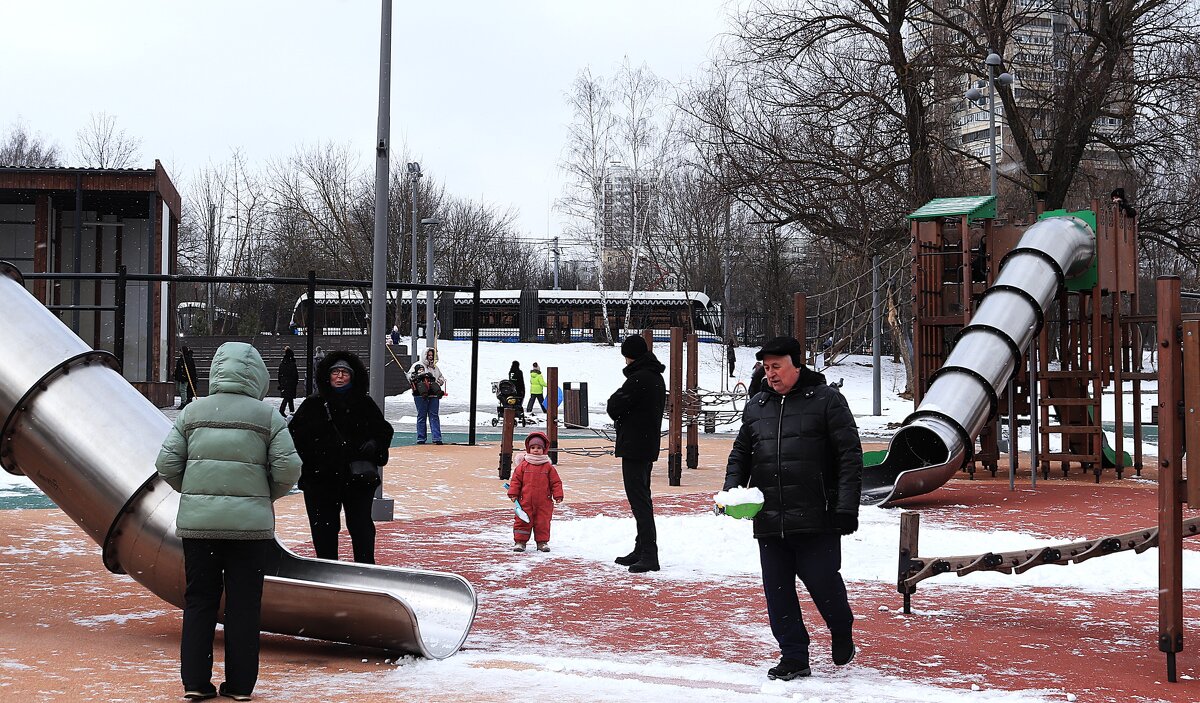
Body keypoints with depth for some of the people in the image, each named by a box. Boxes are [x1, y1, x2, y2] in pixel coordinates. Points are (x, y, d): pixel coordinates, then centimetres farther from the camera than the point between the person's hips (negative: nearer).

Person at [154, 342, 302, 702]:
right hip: (250, 523, -2)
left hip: (196, 520, 2)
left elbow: (167, 464, 2)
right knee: (244, 604, 6)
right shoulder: (267, 416, -2)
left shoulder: (192, 412, 4)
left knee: (199, 600, 11)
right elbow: (288, 469, -6)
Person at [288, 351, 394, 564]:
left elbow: (384, 431, 11)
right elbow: (293, 434, 3)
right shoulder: (313, 405, 4)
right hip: (320, 480, 0)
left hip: (358, 480, 0)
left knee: (361, 527, 0)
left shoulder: (364, 404, 6)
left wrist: (374, 445, -10)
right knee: (324, 530, 8)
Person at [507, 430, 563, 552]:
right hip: (525, 502, 0)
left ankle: (542, 542, 18)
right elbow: (516, 480, 5)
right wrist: (513, 494, -1)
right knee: (522, 521, 2)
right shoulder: (523, 465, 2)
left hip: (544, 502, 0)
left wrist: (558, 495, -1)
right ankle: (520, 541, 10)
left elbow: (556, 482, 5)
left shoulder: (548, 467, 2)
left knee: (543, 523, 6)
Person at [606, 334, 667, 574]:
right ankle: (642, 550, 24)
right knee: (642, 498, 16)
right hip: (649, 445, 10)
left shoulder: (638, 378, -17)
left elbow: (615, 408, -15)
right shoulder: (657, 377, 14)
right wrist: (622, 416, 8)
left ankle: (649, 554, -13)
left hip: (634, 445, -10)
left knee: (639, 499, -10)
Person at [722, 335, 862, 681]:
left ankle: (842, 632, 29)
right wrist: (731, 490, 6)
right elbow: (740, 454, 24)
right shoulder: (756, 406, 15)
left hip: (816, 518, -5)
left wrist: (847, 506, -11)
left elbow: (850, 455, -4)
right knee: (777, 590, 5)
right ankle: (794, 656, 15)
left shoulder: (826, 400, 0)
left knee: (822, 581, -1)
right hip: (769, 520, 5)